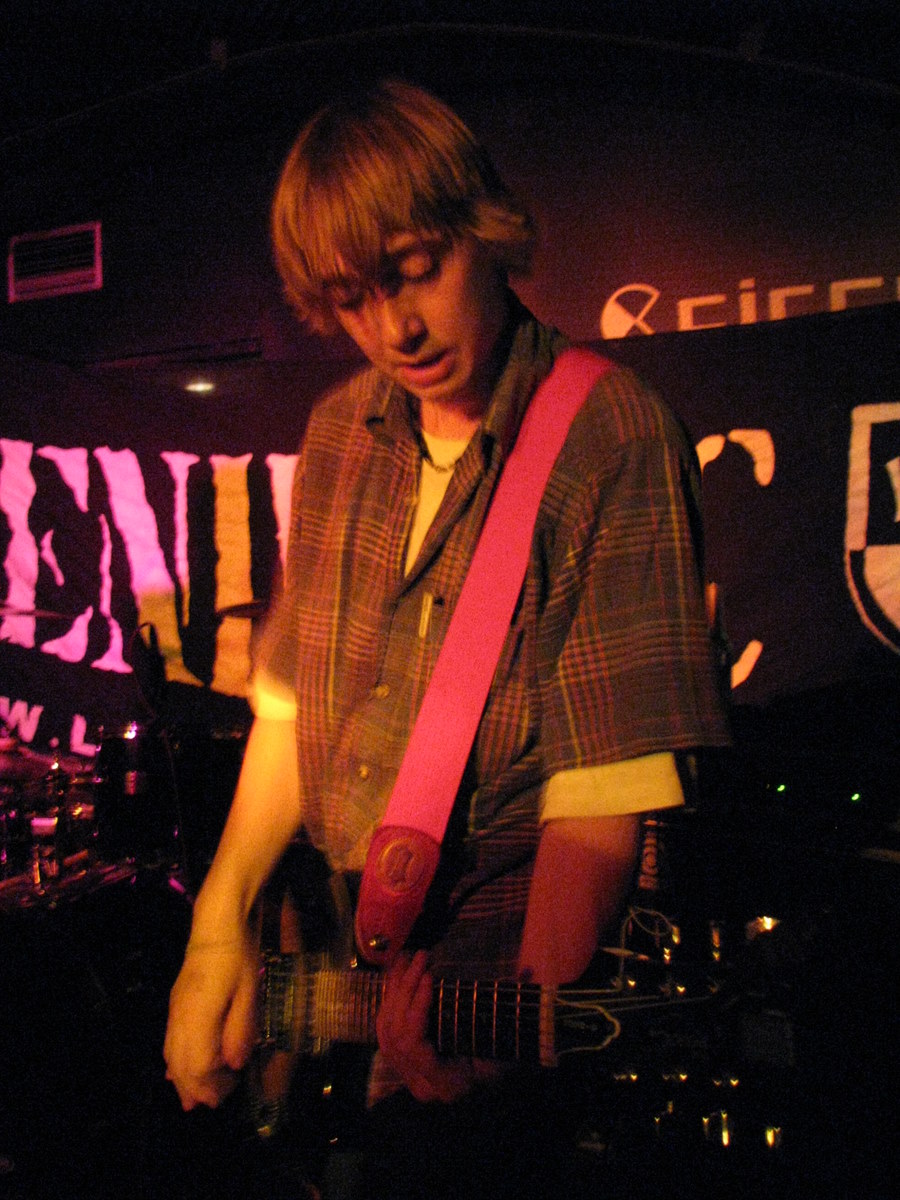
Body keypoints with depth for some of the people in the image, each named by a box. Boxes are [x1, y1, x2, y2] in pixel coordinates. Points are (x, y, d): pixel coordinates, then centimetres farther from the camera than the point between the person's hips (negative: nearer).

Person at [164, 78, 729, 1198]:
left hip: (491, 936, -5)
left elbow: (606, 780, -17)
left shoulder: (610, 436, -14)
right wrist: (223, 918, 0)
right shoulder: (340, 431, 6)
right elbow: (290, 696, 9)